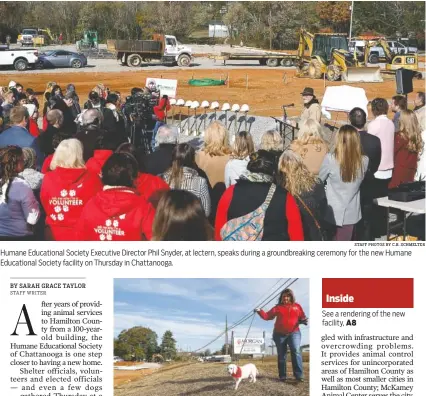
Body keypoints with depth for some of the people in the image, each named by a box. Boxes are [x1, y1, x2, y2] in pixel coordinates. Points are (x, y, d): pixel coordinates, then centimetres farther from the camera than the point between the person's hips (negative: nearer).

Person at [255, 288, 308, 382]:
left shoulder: (297, 306, 7)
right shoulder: (278, 307, 5)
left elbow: (302, 317, 13)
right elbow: (267, 316, 2)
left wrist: (304, 321, -10)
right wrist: (260, 311, -14)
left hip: (294, 333, -1)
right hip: (280, 334, 1)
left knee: (296, 351, -19)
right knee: (281, 355, 6)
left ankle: (299, 375, -21)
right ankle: (282, 376, 12)